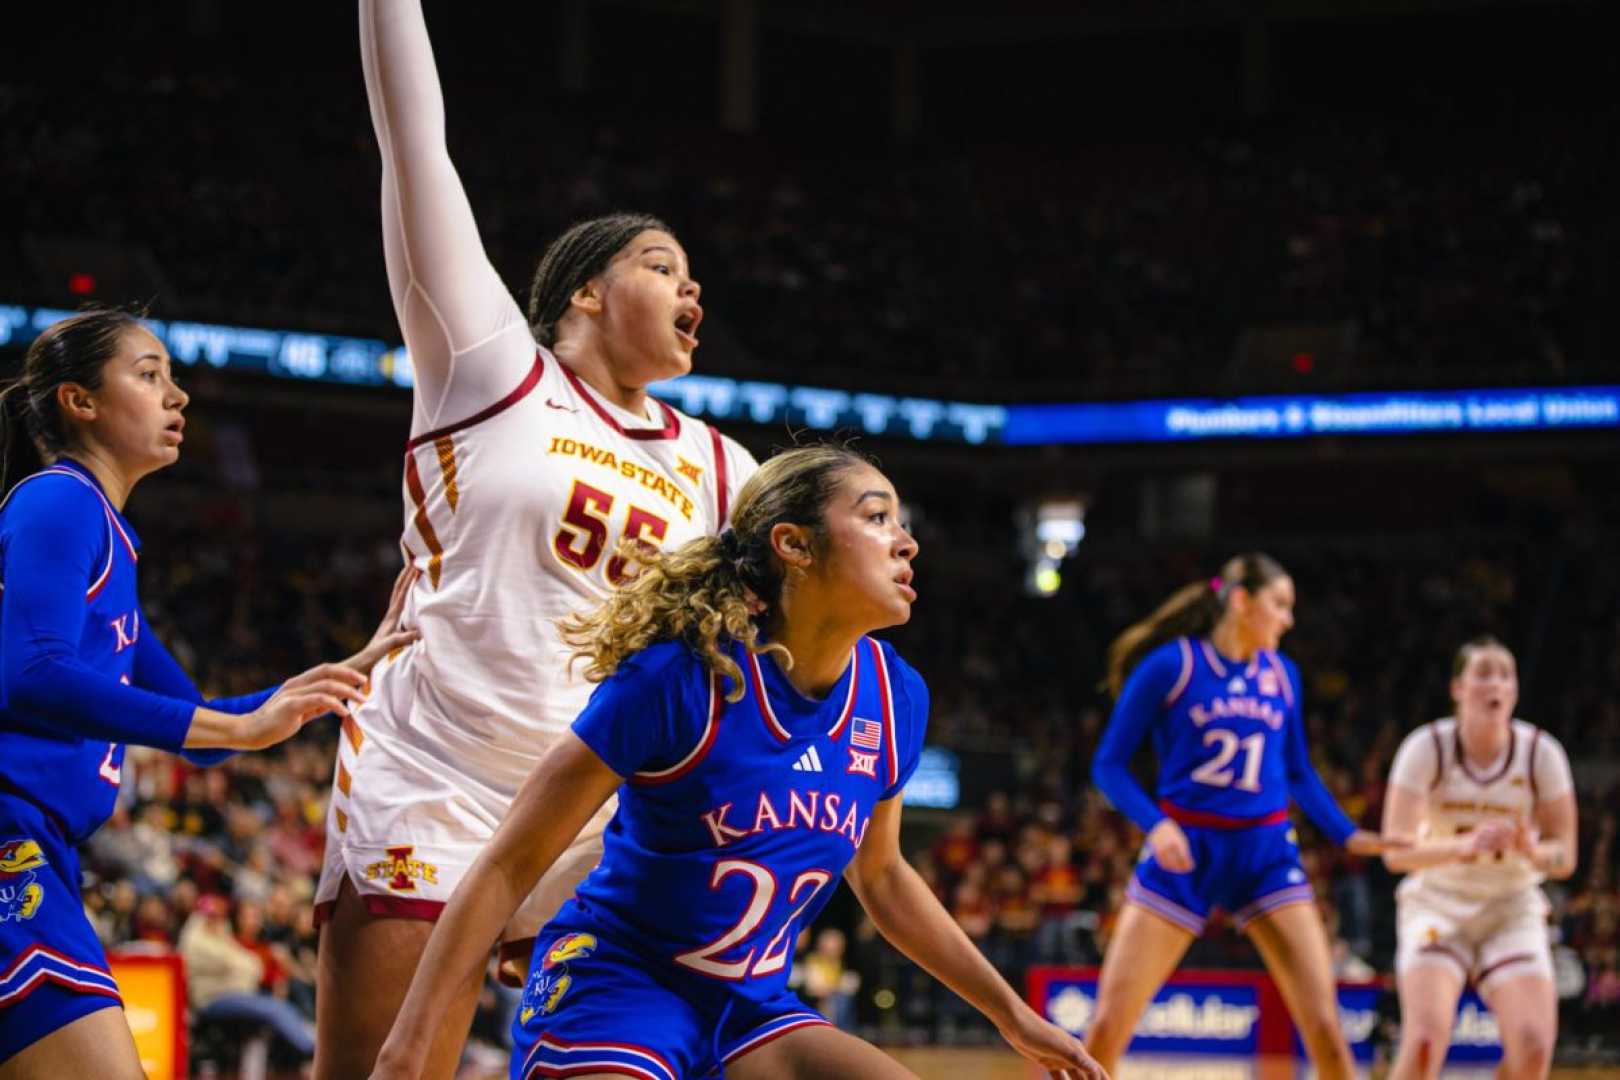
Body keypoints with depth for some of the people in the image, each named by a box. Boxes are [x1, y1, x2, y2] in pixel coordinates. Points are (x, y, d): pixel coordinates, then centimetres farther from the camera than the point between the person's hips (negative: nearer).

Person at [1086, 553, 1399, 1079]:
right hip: (1185, 852, -3)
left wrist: (1348, 835, 7)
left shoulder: (1281, 674, 8)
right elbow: (1109, 764, -5)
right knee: (1108, 1026, -7)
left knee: (1324, 1025, -9)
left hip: (1265, 853, 3)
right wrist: (1156, 824, -21)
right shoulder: (1170, 665, -6)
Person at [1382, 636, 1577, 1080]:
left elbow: (1564, 858, -4)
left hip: (1512, 910, 2)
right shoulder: (1427, 748, -13)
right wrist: (1465, 846, -37)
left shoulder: (1542, 754, -8)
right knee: (1426, 1039, -23)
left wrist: (1532, 851, -28)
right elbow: (1396, 852, -20)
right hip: (1436, 905, -2)